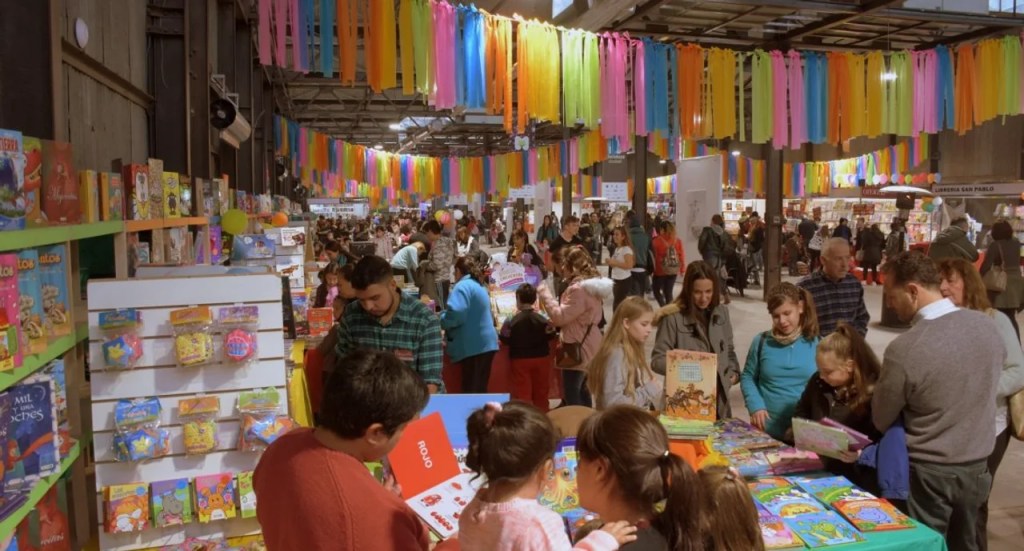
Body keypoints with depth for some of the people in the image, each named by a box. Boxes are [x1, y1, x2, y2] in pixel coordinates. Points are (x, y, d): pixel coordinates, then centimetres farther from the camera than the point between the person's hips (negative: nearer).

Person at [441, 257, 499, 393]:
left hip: (473, 345, -9)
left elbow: (456, 313, -26)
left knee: (471, 391, -4)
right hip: (486, 343, 9)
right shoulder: (480, 285, 18)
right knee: (480, 389, 14)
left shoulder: (463, 286, -11)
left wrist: (441, 322, -7)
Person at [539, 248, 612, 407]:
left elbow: (560, 317, -20)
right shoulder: (592, 284, 11)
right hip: (587, 346, 10)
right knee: (581, 391, 19)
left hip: (577, 349, -10)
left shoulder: (578, 289, -22)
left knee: (572, 395, -3)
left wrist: (545, 294, -12)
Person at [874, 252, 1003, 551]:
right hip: (977, 467, 5)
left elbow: (880, 421, -12)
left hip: (929, 473, -5)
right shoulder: (988, 325, -10)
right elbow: (989, 378, 10)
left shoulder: (904, 349, -26)